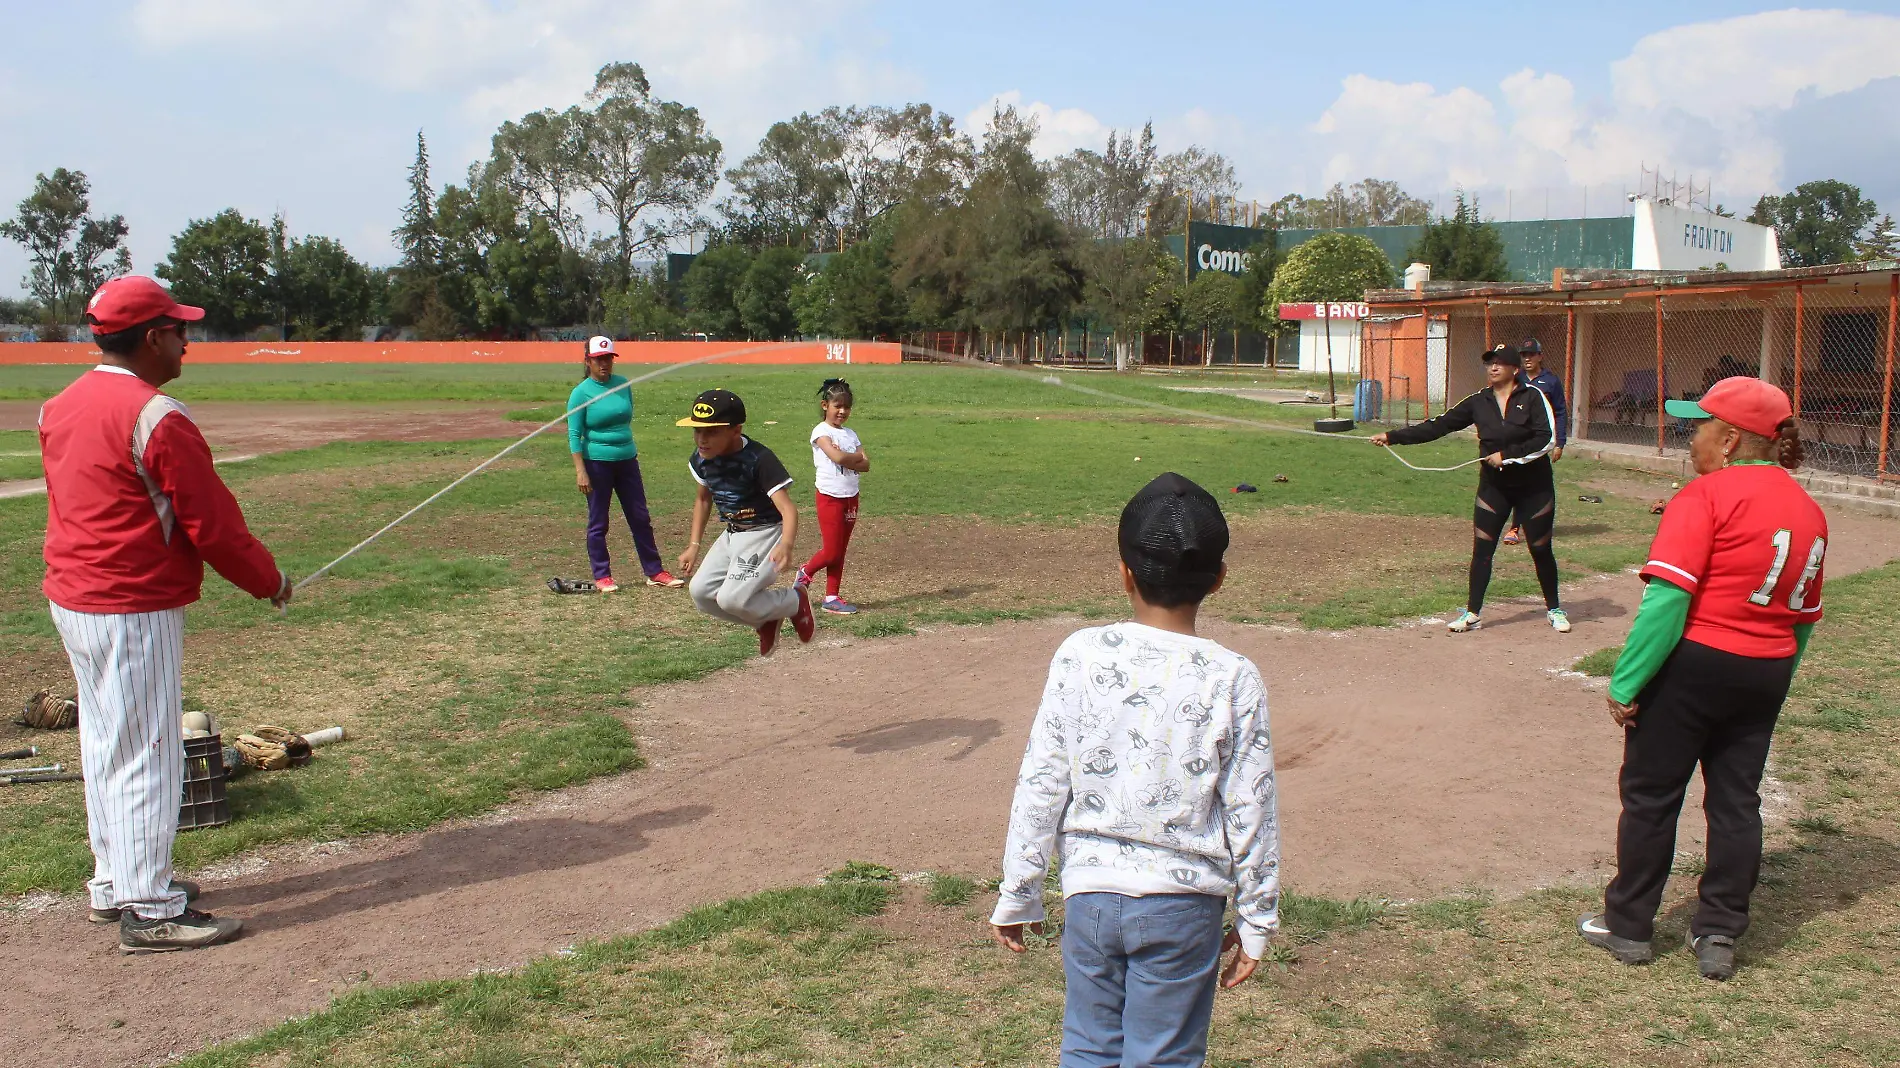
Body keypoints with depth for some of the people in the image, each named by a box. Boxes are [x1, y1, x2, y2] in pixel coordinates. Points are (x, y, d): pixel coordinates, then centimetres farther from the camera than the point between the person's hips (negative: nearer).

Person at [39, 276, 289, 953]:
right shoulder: (156, 419, -19)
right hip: (134, 609, -9)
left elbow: (78, 505, 16)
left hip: (71, 599, 9)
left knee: (106, 745, 19)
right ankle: (149, 911, 5)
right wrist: (269, 580, -3)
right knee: (145, 752, -2)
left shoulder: (60, 409, 9)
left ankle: (115, 883, 32)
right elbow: (212, 523, -16)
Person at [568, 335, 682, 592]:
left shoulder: (623, 385, 5)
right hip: (597, 463, -5)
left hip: (627, 460, 5)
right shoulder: (581, 393, -8)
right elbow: (574, 435, -10)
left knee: (641, 518, 8)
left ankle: (655, 572, 15)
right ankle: (602, 576, 15)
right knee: (598, 523, 4)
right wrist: (580, 471, -17)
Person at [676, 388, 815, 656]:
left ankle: (794, 602, 5)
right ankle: (766, 620, 19)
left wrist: (785, 545, -54)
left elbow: (787, 509, -35)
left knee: (731, 599, -22)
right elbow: (704, 498, 16)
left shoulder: (759, 460, -26)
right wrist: (694, 545, 12)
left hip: (766, 533, -8)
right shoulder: (702, 459, -5)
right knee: (701, 591, 1)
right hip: (731, 534, 8)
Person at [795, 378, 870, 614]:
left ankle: (832, 597, 15)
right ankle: (806, 572, 23)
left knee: (839, 552, 9)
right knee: (831, 552, -5)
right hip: (830, 497, -6)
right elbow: (838, 457, -24)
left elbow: (865, 465, 0)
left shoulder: (850, 434, 11)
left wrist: (847, 459, -16)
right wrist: (857, 456, -6)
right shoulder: (821, 431, -8)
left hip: (851, 498, 6)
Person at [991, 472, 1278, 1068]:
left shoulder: (1079, 656, -8)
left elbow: (1040, 786, -5)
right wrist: (1255, 923, 7)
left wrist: (1017, 896, 6)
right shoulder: (1233, 679, -10)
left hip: (1090, 894, 1)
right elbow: (1250, 813, -5)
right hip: (1182, 904, -1)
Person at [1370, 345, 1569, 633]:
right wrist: (1393, 436, -7)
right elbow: (1439, 426, -2)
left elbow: (1545, 440, -18)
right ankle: (1472, 614, 6)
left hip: (1534, 487, -3)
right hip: (1494, 486, 3)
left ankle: (1554, 609, 26)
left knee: (1541, 550, 8)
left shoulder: (1533, 398, -10)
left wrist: (1506, 455, -22)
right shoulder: (1479, 402, 0)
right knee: (1481, 549, -2)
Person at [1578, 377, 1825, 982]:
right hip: (1766, 673, 7)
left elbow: (1668, 596, -21)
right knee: (1736, 802, 14)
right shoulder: (1809, 510, 10)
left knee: (1651, 795, 6)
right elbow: (1805, 615, 14)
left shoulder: (1709, 494, -14)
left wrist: (1626, 683, -18)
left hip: (1693, 662, -7)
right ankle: (1719, 937, 20)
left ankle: (1628, 927, 16)